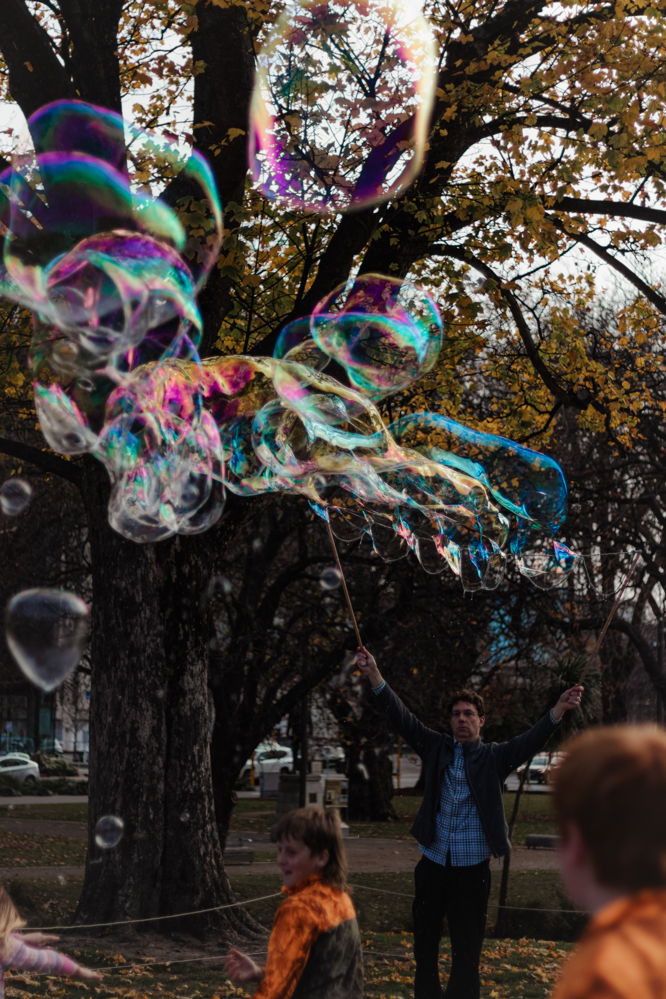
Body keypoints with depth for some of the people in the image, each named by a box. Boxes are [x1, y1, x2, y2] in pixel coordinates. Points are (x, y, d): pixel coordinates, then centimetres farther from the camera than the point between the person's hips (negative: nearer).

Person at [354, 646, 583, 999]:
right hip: (432, 865, 2)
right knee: (424, 944, 13)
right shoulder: (437, 748, 4)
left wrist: (560, 708, -31)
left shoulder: (495, 757, 0)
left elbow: (532, 740, -14)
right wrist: (374, 675, -17)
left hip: (472, 869, -2)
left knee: (467, 950, 4)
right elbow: (402, 718, -5)